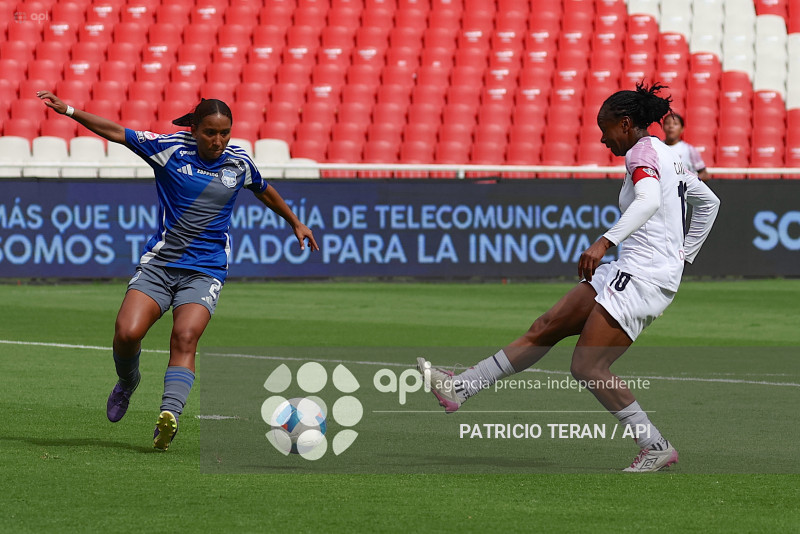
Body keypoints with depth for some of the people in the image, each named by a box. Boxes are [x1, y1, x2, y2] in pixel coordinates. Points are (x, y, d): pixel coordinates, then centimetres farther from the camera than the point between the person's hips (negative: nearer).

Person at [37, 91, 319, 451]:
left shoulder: (239, 163, 5)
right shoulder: (170, 149, -2)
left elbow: (264, 192, 26)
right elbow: (115, 132, 0)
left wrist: (295, 223, 37)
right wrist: (68, 110, -7)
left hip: (204, 271, 0)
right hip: (158, 264, 0)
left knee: (185, 337, -25)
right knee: (127, 333, -18)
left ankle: (169, 415, -38)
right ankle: (128, 382, 16)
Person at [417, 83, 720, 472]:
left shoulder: (643, 152, -11)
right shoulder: (665, 156, 18)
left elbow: (648, 200, -32)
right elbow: (709, 202, 30)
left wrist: (604, 242, -42)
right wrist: (684, 255, 29)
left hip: (644, 277, -10)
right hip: (627, 272, 10)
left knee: (586, 366, -12)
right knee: (545, 329, 10)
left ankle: (656, 448, -6)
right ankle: (458, 388, 14)